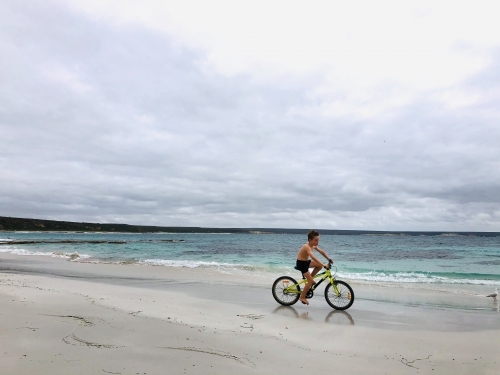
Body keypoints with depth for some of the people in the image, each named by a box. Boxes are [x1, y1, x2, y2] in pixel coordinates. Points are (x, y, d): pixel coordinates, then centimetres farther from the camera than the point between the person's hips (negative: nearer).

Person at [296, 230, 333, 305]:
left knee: (319, 266, -1)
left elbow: (321, 252, 9)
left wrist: (329, 259, 0)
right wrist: (324, 265, -45)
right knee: (311, 281, -11)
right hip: (301, 263, -9)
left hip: (306, 262, 9)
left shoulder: (313, 246, -2)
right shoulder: (307, 247, -30)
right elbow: (313, 258, -42)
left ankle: (310, 278, 13)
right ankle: (302, 297, 1)